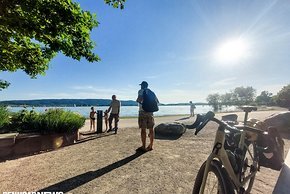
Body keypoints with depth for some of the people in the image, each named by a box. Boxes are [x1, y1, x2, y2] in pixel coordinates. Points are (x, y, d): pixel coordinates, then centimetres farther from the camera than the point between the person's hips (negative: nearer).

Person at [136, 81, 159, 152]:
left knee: (143, 129, -1)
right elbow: (157, 101, 17)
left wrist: (137, 100, 0)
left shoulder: (141, 91, -2)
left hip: (143, 111, -6)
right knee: (151, 129, 10)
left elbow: (140, 99, -21)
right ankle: (151, 146, 21)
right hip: (150, 112, 6)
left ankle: (144, 147, 5)